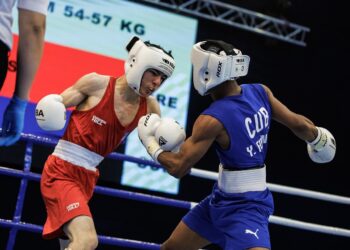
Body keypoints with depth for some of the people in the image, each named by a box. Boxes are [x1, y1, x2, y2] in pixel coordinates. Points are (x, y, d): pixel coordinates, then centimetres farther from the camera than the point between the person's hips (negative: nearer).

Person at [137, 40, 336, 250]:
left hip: (244, 206, -9)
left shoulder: (212, 120, -24)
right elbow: (299, 124, 1)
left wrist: (151, 144, -2)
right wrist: (318, 137, 23)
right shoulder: (260, 92, -6)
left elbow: (179, 168, -19)